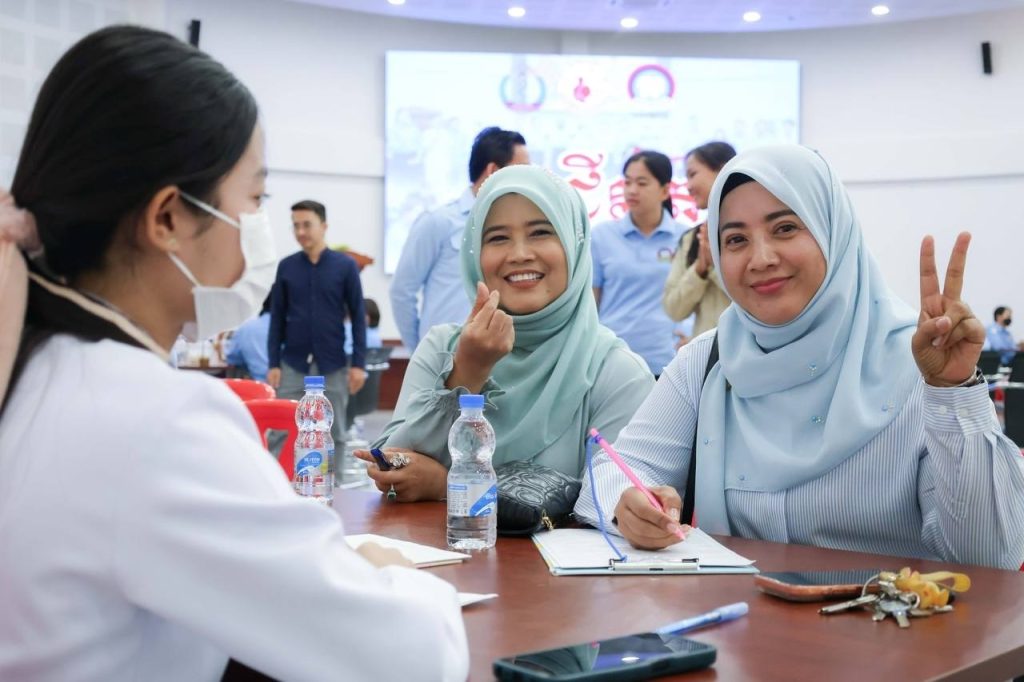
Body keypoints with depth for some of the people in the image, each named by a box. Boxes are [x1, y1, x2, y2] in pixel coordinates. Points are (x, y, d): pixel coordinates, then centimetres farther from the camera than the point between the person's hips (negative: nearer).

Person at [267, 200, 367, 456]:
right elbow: (277, 318, 7)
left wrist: (359, 363, -5)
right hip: (293, 364, 1)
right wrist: (273, 363, 1)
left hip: (333, 365, -1)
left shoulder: (345, 265, -1)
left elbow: (358, 316, 0)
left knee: (333, 434, 8)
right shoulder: (286, 267, 4)